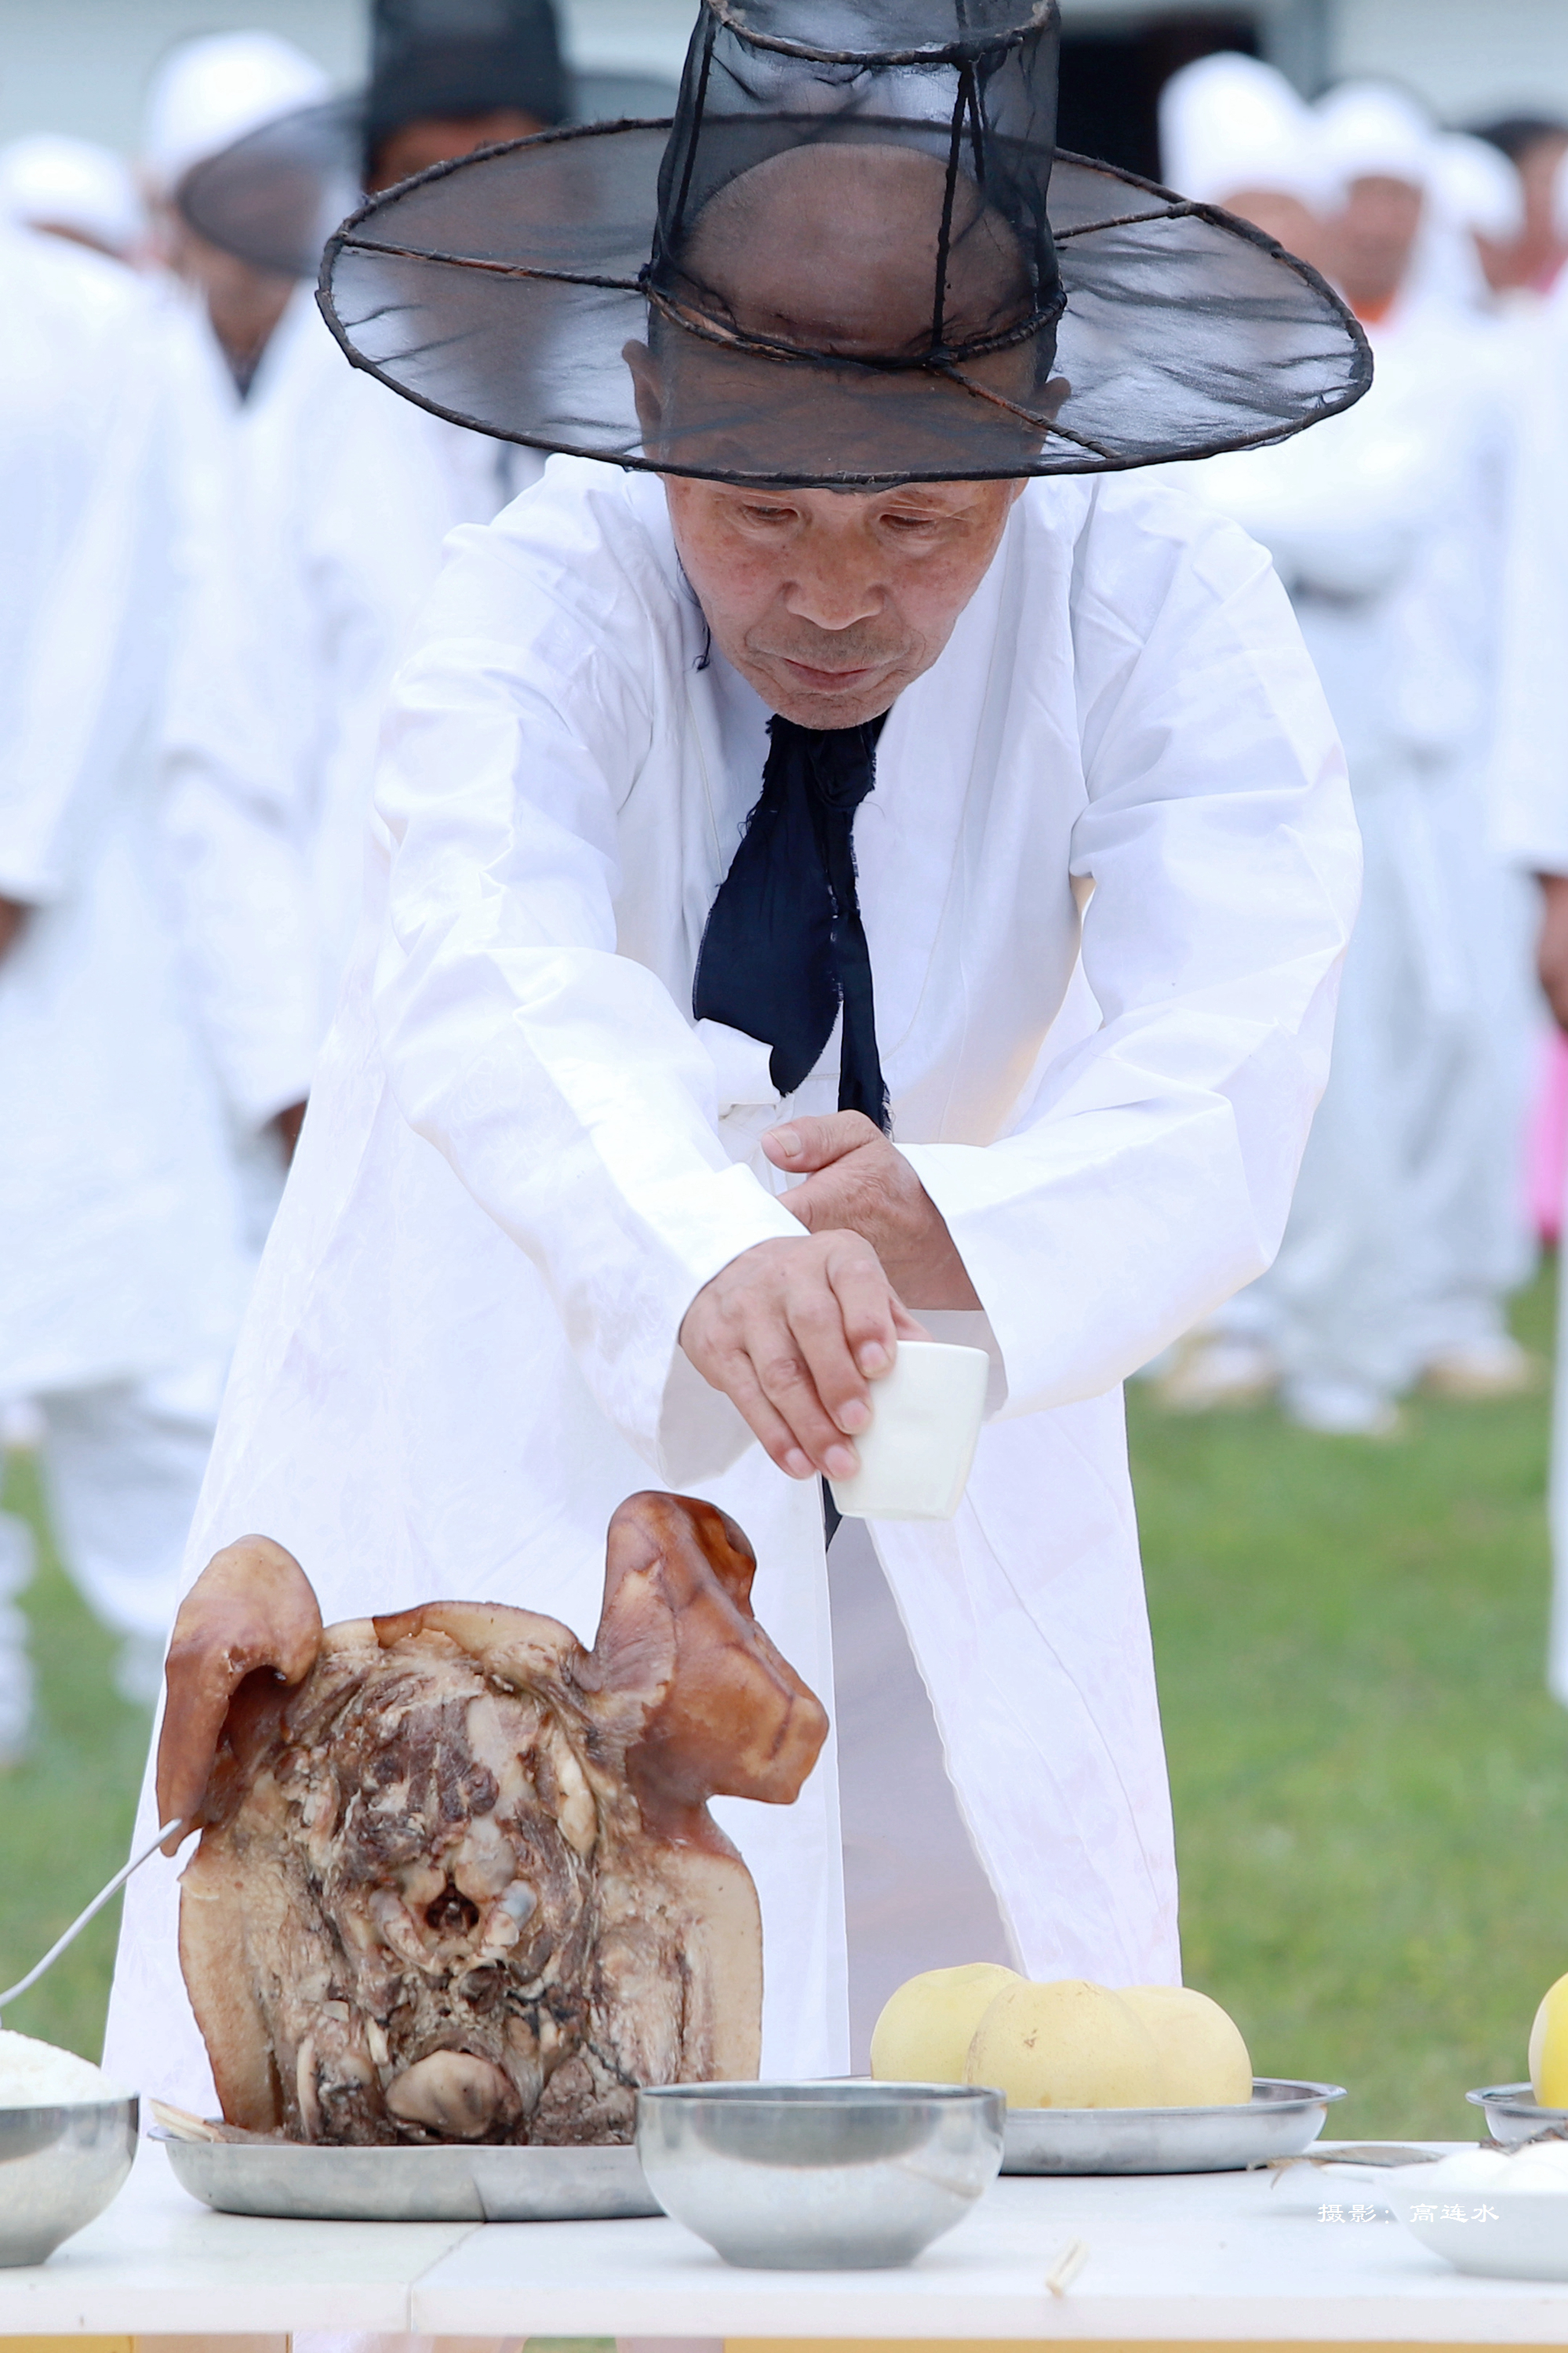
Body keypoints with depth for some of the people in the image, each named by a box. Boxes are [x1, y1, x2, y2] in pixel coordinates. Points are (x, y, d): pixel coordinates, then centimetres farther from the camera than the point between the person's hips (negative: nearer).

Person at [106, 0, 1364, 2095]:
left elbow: (1215, 1102, -31)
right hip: (513, 1434, -2)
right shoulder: (539, 608, -24)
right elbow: (494, 1000, -45)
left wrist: (956, 1238, -53)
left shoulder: (1169, 618, -18)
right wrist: (711, 1273, -65)